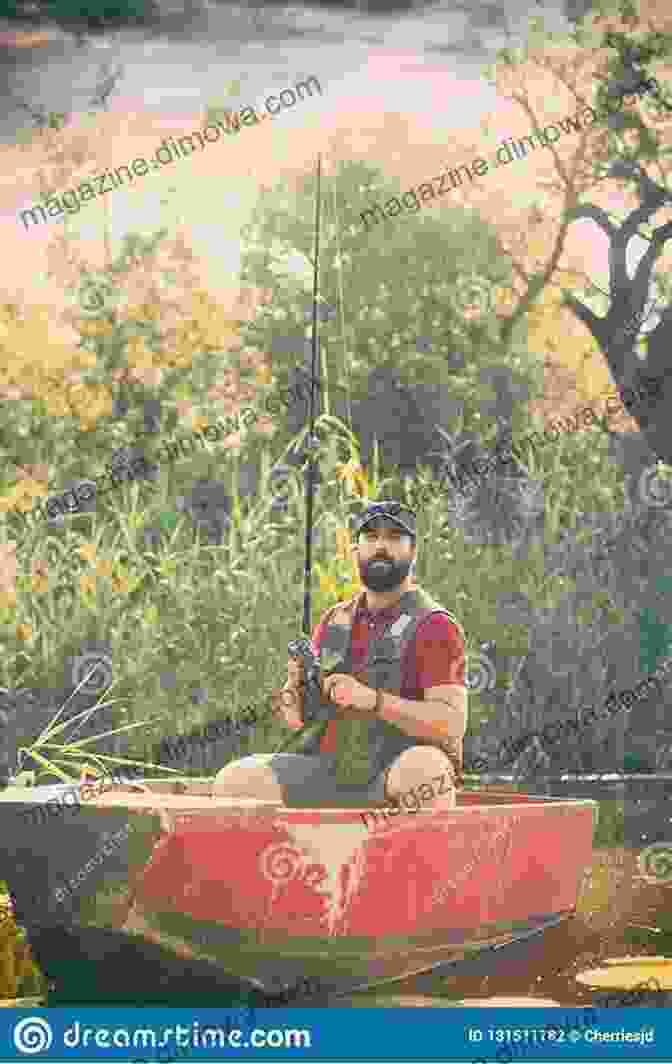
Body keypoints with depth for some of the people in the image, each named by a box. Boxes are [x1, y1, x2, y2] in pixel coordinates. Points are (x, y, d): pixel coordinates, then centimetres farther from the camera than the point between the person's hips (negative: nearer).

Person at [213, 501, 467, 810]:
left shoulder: (435, 625, -5)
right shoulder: (335, 620, 14)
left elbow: (452, 724, -17)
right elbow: (299, 718, 17)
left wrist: (371, 700, -25)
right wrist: (293, 690, -6)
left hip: (397, 774, -5)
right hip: (334, 772, 6)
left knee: (425, 768, -40)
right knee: (234, 780, -10)